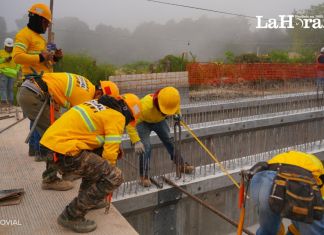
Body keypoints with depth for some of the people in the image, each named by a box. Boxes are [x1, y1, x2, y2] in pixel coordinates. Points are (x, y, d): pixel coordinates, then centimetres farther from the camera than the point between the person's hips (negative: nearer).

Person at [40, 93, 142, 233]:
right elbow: (109, 153, -6)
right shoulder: (117, 116, -4)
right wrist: (108, 177, 13)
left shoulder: (98, 104, 19)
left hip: (52, 140, 9)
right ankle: (72, 216, 1)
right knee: (114, 177, -6)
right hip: (64, 149, -9)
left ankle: (88, 199, 31)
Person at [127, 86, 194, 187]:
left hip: (159, 121, 5)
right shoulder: (146, 105, -44)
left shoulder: (174, 103, -29)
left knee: (171, 141, 5)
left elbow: (177, 113, -3)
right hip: (143, 122, -4)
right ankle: (144, 176, -3)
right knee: (146, 147, -17)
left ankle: (181, 165, 25)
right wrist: (136, 141, -44)